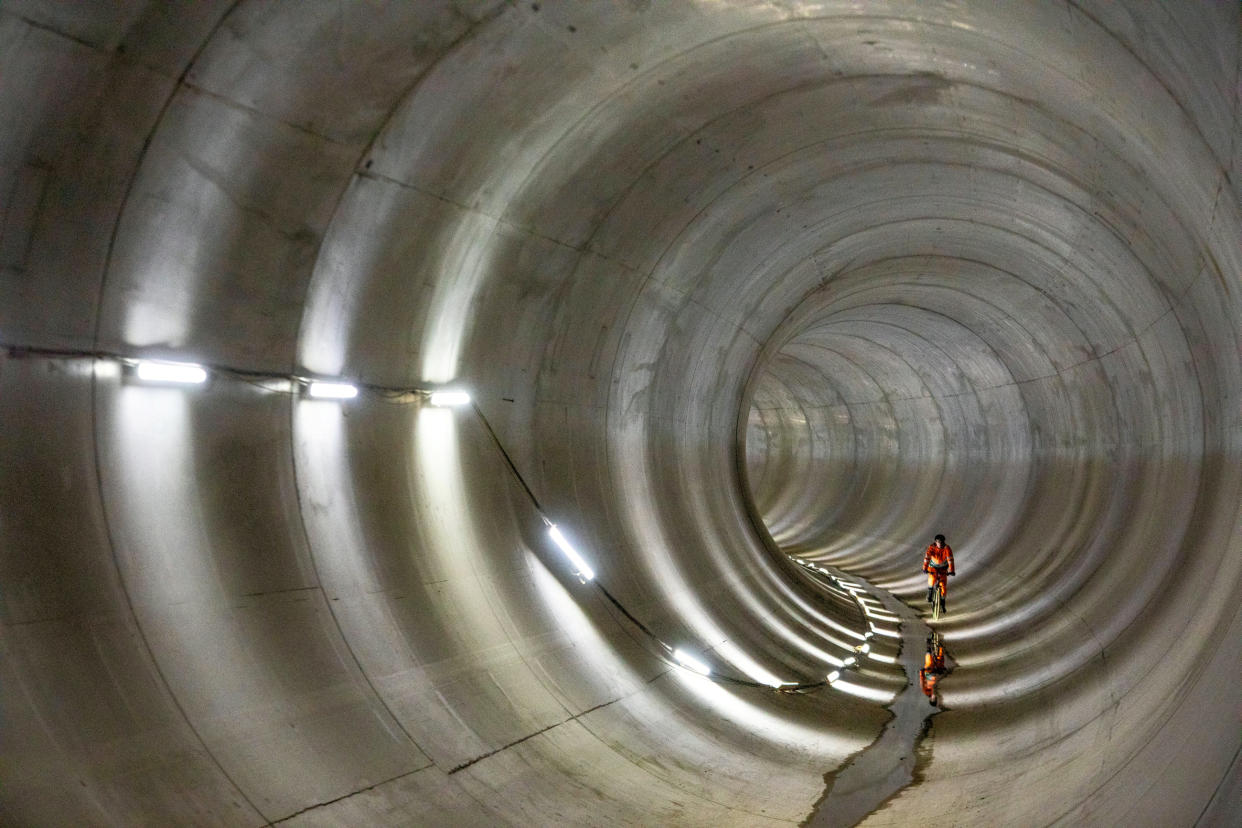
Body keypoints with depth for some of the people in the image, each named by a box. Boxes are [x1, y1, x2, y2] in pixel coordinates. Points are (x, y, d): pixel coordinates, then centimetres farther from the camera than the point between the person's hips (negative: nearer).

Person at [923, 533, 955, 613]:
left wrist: (951, 570, -43)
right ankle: (929, 593, -4)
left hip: (943, 568, 1)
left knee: (943, 585, -8)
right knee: (932, 578, -31)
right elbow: (927, 557, -33)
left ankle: (942, 603, 8)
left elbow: (950, 559, -32)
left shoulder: (947, 548, -23)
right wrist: (925, 568, -46)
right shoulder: (932, 547, -23)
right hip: (933, 567, -1)